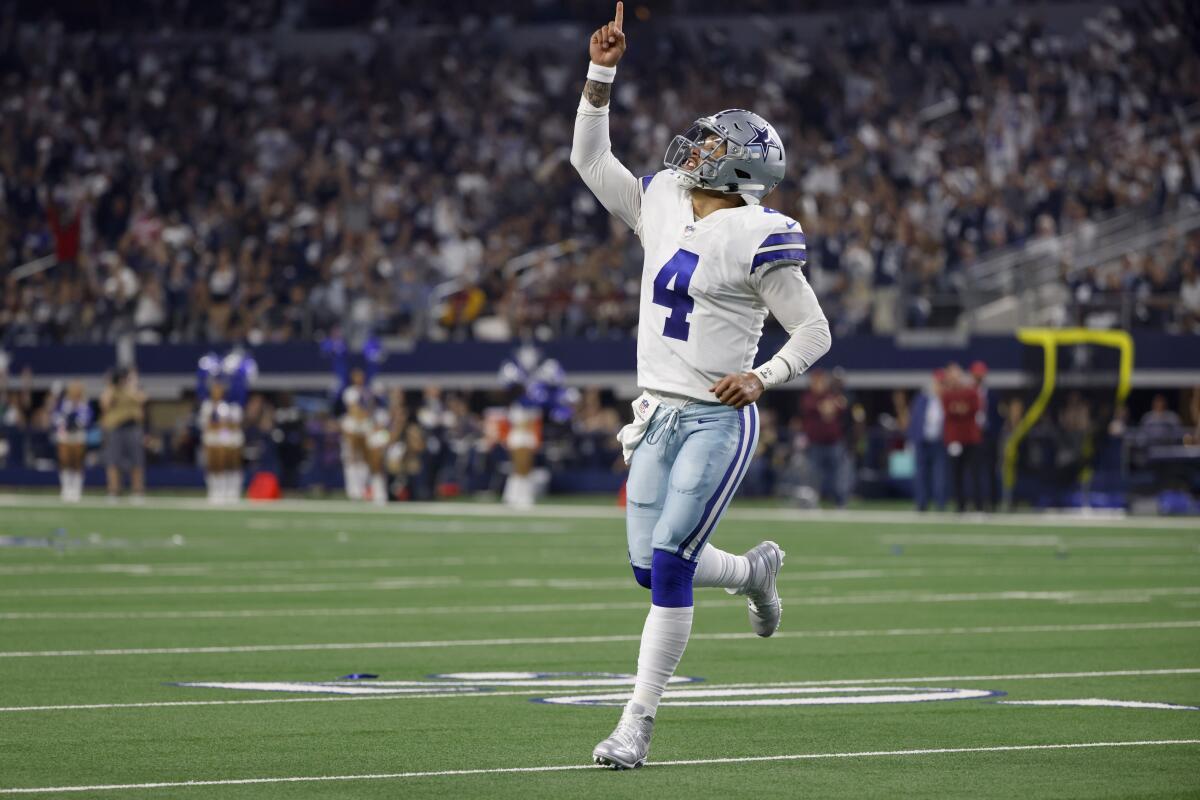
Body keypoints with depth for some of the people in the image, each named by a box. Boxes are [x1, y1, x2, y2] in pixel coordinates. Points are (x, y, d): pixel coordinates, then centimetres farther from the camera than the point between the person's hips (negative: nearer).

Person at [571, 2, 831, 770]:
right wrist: (602, 73, 5)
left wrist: (764, 378, -20)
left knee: (670, 564, -13)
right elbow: (590, 157, 15)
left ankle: (638, 722, -7)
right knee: (650, 565, 7)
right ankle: (754, 572, 38)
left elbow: (814, 330, -5)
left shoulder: (757, 237, -10)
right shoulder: (662, 205, 9)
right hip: (658, 413, 7)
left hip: (718, 420, -7)